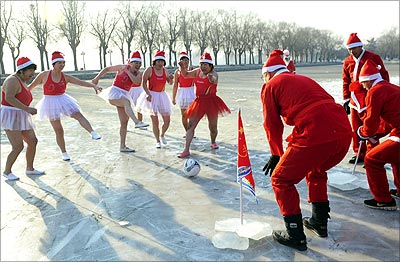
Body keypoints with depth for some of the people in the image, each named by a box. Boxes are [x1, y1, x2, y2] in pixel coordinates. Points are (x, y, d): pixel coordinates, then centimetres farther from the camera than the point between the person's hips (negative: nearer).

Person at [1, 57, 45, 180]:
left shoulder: (21, 81, 13)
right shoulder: (13, 80, -17)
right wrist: (27, 109, -35)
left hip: (20, 118, 10)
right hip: (10, 118, -10)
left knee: (33, 141, 9)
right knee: (18, 147, -10)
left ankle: (29, 169, 21)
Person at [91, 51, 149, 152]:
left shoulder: (138, 73, 5)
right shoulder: (122, 67, -4)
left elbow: (136, 82, -17)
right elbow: (107, 69, 6)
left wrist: (128, 72, -14)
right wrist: (97, 78, 0)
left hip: (124, 95, 5)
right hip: (114, 92, -5)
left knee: (124, 122, 3)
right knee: (127, 102, -37)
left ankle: (122, 146, 9)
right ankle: (137, 122, -58)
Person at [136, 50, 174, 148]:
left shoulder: (165, 70, 5)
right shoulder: (149, 69, -9)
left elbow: (170, 83, 15)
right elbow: (144, 82, -10)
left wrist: (171, 79, -7)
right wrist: (148, 94, -21)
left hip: (162, 96, 5)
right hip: (151, 96, -4)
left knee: (167, 120, 4)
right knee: (155, 121, -4)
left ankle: (162, 135, 32)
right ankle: (157, 141, 11)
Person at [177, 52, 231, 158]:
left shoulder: (213, 74, -12)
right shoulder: (197, 71, 5)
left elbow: (215, 80, -37)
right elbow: (185, 74, 20)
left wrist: (212, 79, -60)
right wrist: (182, 66, 1)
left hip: (211, 102, -4)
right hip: (199, 102, 4)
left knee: (213, 127, 7)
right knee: (190, 125, -3)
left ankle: (213, 142, 41)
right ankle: (186, 150, 0)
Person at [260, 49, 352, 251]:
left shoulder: (271, 86, 11)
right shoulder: (304, 80, 31)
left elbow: (272, 124, 10)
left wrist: (276, 154, 25)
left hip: (316, 136, -8)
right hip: (344, 132, 8)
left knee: (281, 180, 11)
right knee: (316, 172, 33)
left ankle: (295, 235, 16)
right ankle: (319, 222, 42)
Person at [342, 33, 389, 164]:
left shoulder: (373, 58, -3)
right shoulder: (347, 62, 10)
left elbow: (384, 77, -1)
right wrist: (346, 100, 11)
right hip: (355, 98, 5)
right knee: (356, 127, 9)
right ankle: (359, 154, 21)